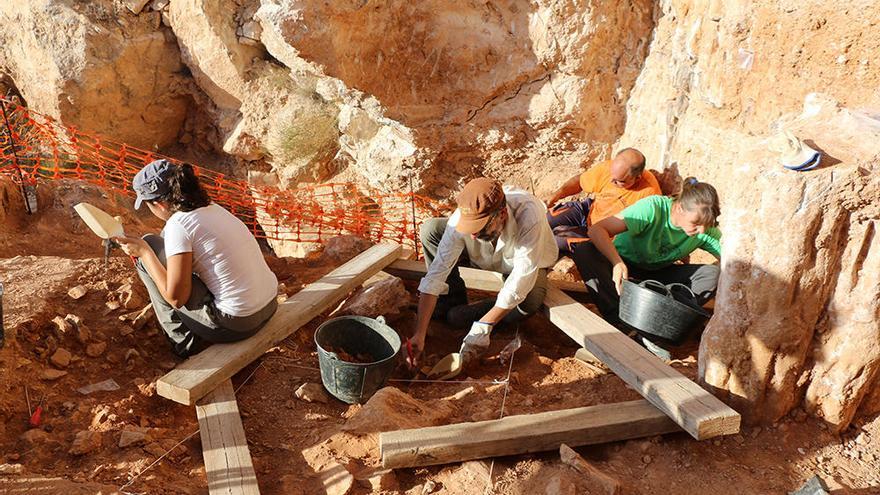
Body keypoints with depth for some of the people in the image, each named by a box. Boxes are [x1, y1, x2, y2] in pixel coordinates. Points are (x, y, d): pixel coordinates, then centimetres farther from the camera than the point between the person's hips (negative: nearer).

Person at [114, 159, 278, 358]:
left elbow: (176, 297, -14)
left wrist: (144, 252, -5)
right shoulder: (211, 208, 9)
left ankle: (185, 340, 11)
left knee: (149, 246, 2)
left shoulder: (178, 224, -15)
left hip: (236, 324, -8)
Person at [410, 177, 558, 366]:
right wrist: (419, 335, -37)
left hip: (525, 262, -2)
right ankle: (452, 301, -1)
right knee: (430, 229, -19)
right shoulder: (461, 219, -33)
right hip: (485, 257, 2)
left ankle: (456, 314, -10)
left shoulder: (529, 215, -43)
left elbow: (522, 278, -41)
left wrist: (483, 327, -42)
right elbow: (436, 274, -32)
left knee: (529, 301, -37)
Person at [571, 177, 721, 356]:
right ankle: (620, 323, -34)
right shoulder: (653, 208, -29)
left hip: (658, 274, 4)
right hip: (623, 267, -3)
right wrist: (618, 262, -50)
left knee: (713, 274, -22)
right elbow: (596, 230, -36)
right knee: (583, 252, -34)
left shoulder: (706, 230, -16)